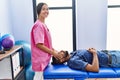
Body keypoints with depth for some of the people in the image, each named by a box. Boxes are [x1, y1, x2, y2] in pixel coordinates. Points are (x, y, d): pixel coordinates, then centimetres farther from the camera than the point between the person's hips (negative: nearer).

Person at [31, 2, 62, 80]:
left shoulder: (44, 25, 11)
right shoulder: (38, 25, -19)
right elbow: (39, 45, -22)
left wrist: (54, 50, 10)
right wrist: (53, 53, -16)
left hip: (44, 58, 9)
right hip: (40, 59, -9)